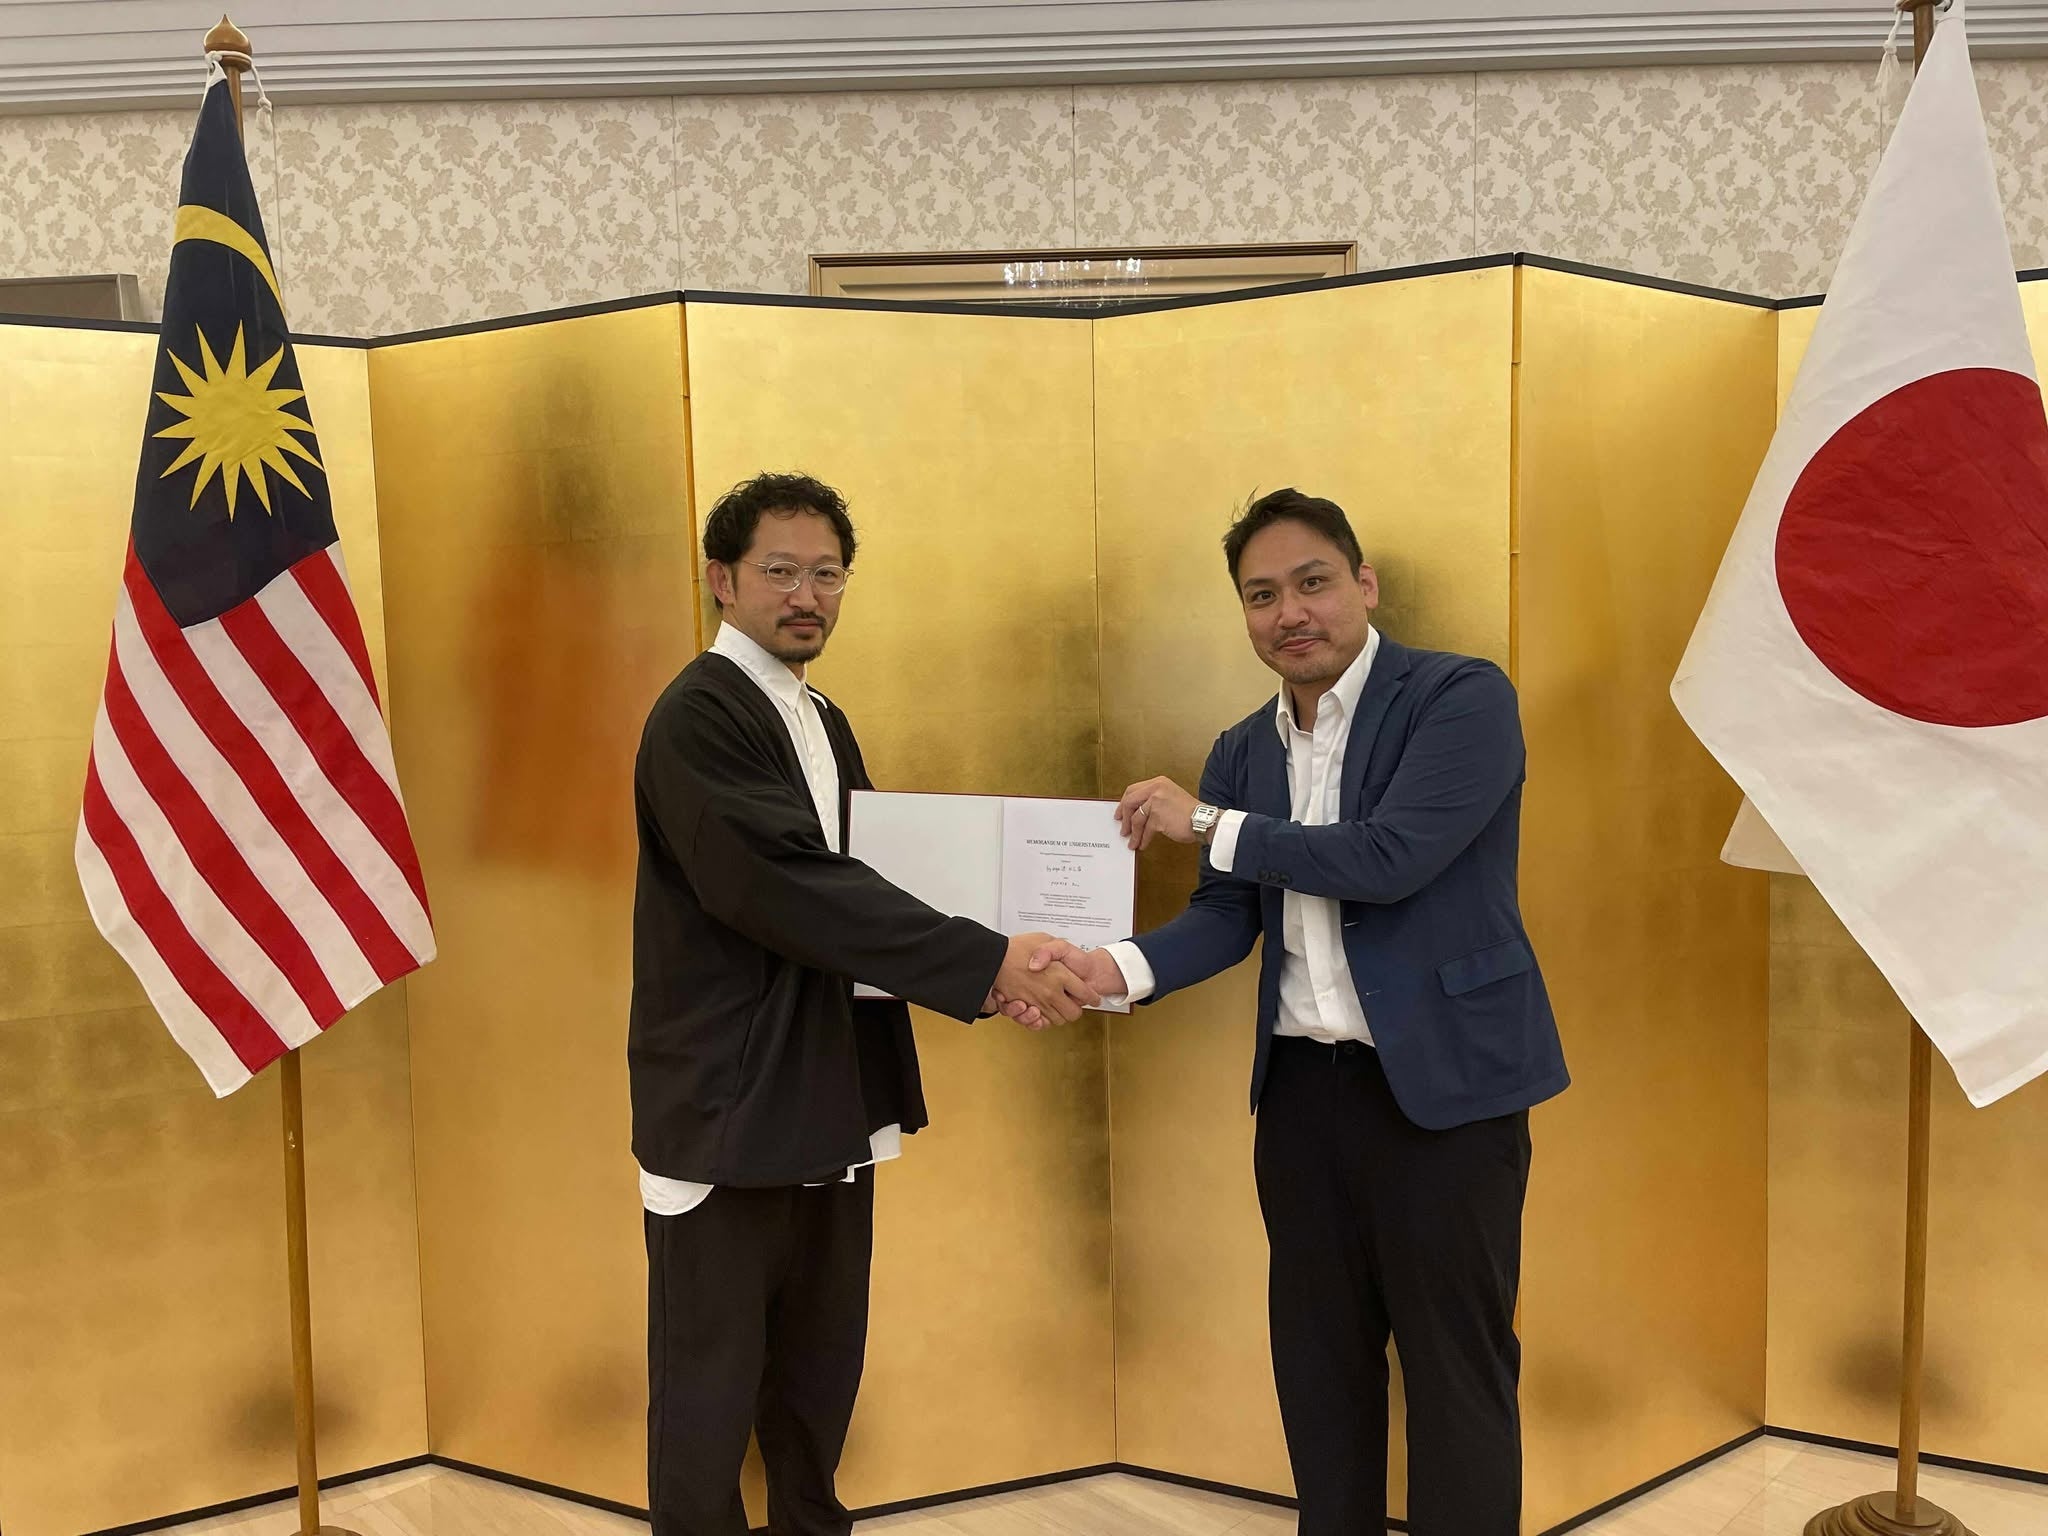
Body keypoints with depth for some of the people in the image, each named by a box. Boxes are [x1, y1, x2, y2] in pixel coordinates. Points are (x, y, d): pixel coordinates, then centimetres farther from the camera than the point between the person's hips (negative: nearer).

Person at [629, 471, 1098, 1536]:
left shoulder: (823, 723, 14)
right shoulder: (699, 717, -14)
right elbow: (792, 890, -25)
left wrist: (985, 971, -4)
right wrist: (986, 961, -25)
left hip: (831, 1106, 8)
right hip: (730, 1108, -8)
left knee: (822, 1367, 17)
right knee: (711, 1382, 4)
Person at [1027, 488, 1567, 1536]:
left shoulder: (1461, 698, -9)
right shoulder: (1243, 750, 9)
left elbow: (1388, 858, -21)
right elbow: (1225, 919, 4)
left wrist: (1206, 822, -12)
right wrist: (1111, 969, -15)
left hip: (1443, 1085, -6)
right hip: (1301, 1087, 6)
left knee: (1455, 1372, 4)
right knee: (1319, 1360, 17)